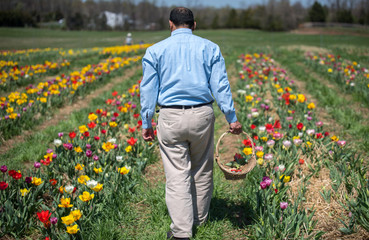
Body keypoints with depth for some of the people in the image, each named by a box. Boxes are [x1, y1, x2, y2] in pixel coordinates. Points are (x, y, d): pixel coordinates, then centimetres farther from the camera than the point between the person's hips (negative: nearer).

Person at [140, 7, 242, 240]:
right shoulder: (210, 48, 6)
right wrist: (232, 118, 2)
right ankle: (200, 218, 34)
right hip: (202, 115, 2)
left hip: (171, 118, -1)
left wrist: (146, 123, 9)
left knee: (177, 175, 1)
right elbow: (221, 85, 0)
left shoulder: (155, 51, 5)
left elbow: (148, 90, 3)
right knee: (202, 170, 17)